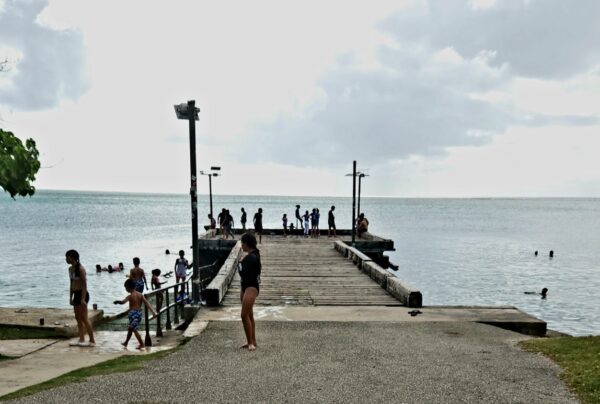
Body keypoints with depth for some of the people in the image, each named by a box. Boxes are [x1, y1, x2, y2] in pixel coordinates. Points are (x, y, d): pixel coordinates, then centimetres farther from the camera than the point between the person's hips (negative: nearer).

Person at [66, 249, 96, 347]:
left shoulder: (80, 268, -15)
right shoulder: (70, 269, 11)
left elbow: (84, 284, -17)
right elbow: (72, 284, 18)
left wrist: (83, 299, -21)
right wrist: (70, 298, 16)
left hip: (82, 294, -9)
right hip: (76, 295, 9)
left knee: (84, 318, -6)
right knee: (78, 318, 11)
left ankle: (92, 341, -1)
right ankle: (81, 340, 17)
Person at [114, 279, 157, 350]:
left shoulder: (130, 296, -12)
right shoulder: (140, 295, 5)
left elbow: (122, 302, -25)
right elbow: (147, 303, -2)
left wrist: (117, 301, -5)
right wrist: (153, 311, -6)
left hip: (133, 313, -7)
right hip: (139, 312, 7)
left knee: (134, 329, 1)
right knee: (130, 328, 23)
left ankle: (141, 344, 0)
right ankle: (126, 343, 37)